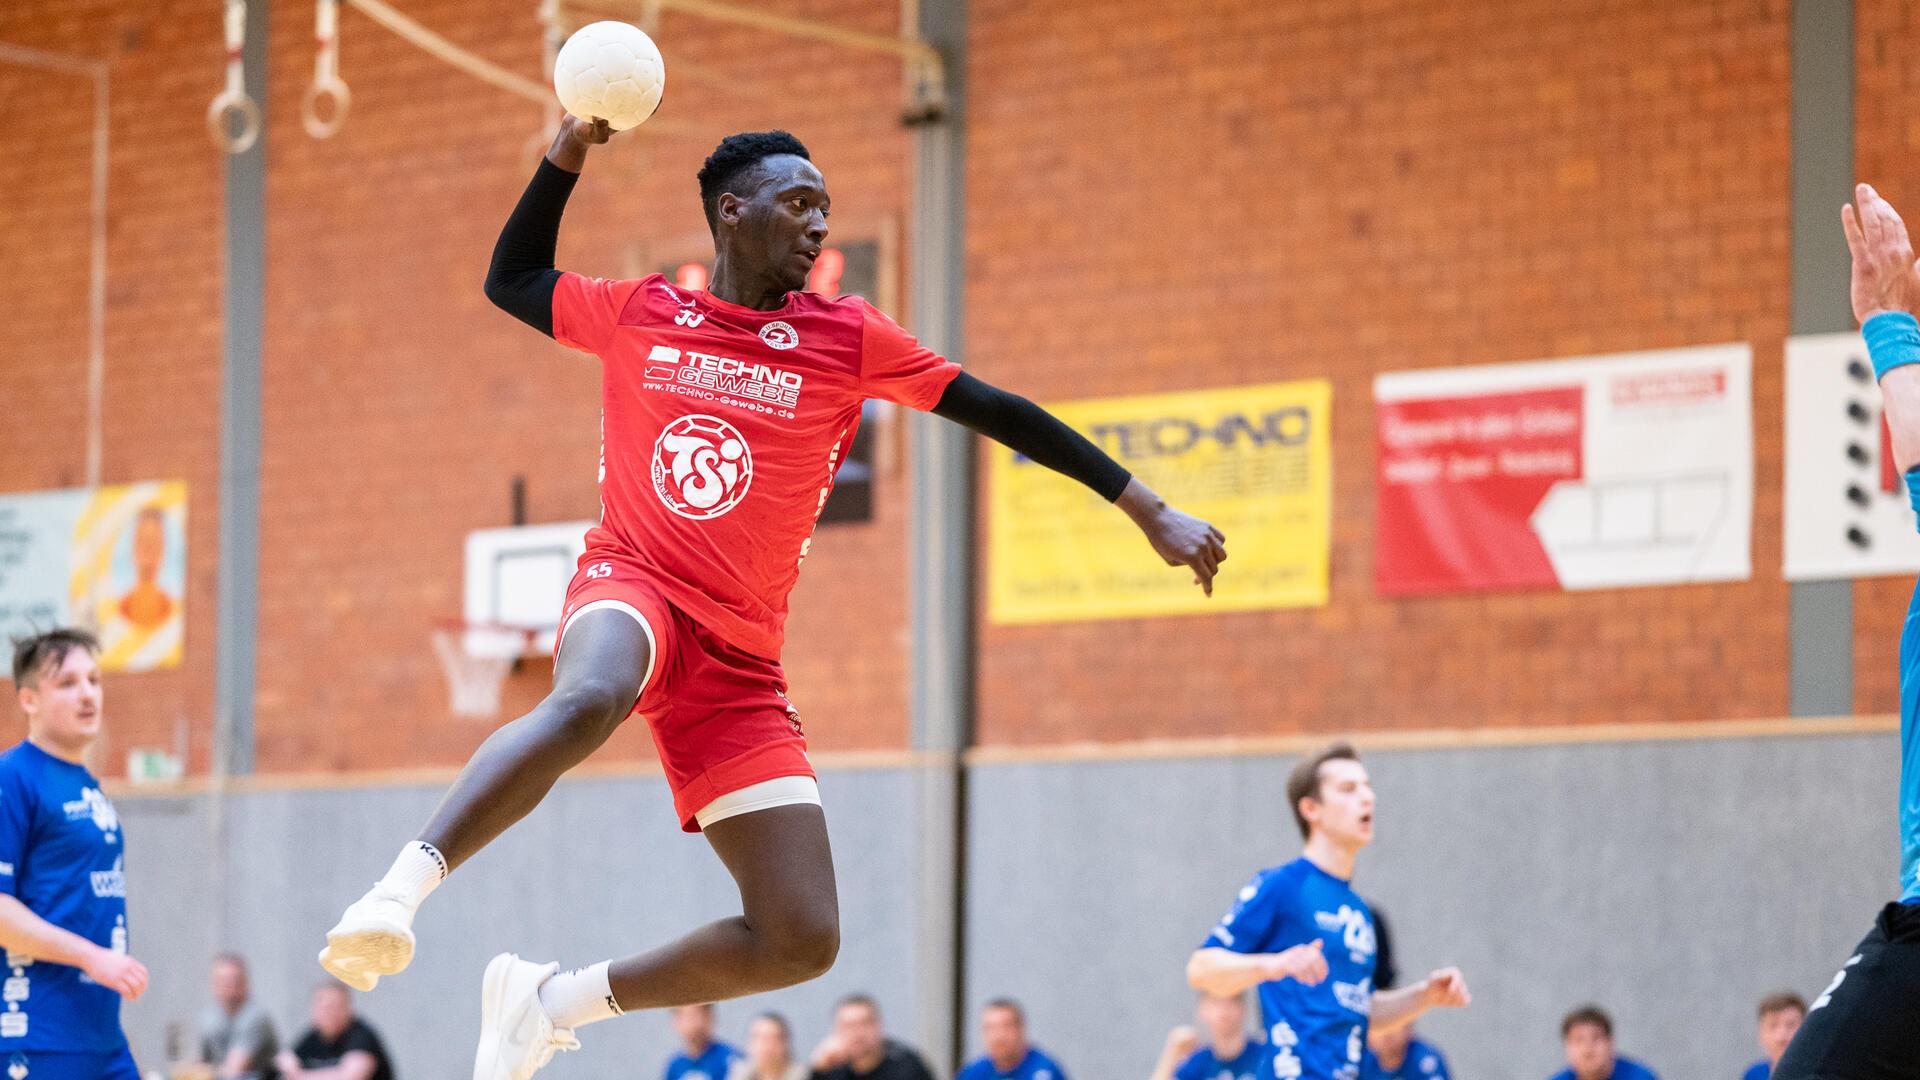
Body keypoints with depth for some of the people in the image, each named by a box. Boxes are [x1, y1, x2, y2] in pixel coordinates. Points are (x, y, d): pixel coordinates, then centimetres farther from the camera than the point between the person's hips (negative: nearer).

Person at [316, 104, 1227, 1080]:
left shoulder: (847, 337, 7)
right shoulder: (637, 314, 10)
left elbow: (999, 412, 8)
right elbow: (510, 280, 26)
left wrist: (1151, 513, 6)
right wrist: (564, 160, 14)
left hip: (738, 660, 3)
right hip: (633, 592, -3)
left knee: (802, 940, -6)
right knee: (586, 703, -43)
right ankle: (399, 889, -43)